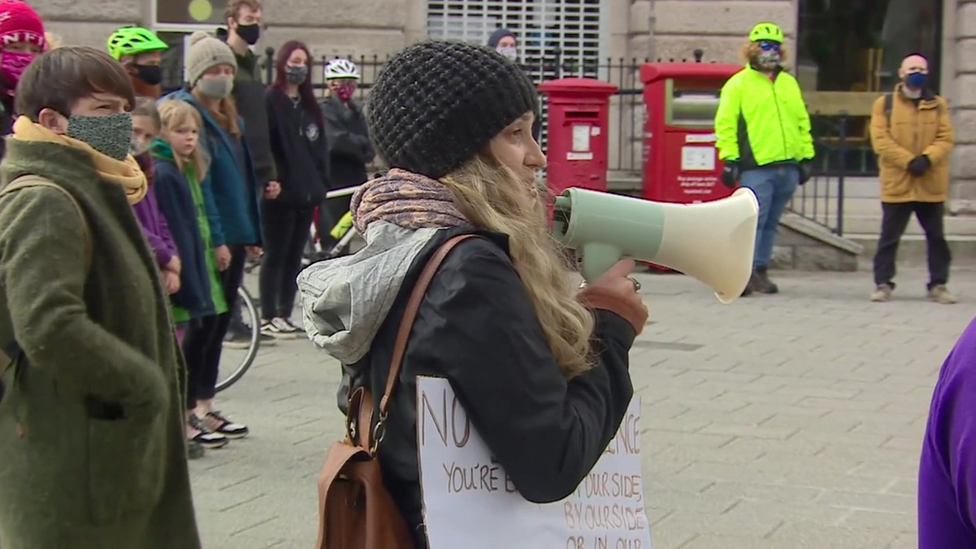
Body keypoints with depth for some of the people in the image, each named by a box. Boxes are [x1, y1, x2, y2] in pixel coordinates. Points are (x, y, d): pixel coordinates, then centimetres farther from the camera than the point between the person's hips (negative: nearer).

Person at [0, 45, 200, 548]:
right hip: (69, 465, -10)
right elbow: (48, 327, -29)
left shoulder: (91, 190, 16)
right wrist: (144, 385, -19)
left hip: (111, 456, 10)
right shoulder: (43, 203, -17)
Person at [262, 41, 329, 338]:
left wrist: (320, 184, 7)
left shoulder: (309, 105, 16)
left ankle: (285, 314, 16)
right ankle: (268, 318, 4)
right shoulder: (270, 101, -6)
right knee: (276, 254, -1)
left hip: (306, 192, 7)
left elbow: (320, 147, 15)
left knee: (295, 255, 9)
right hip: (280, 192, -7)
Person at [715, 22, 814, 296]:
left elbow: (802, 122, 21)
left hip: (788, 167, 6)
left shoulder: (789, 83, 19)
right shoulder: (738, 83, 2)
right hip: (756, 167, -5)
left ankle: (760, 271, 16)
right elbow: (725, 124, -4)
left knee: (771, 222, 9)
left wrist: (807, 157, 15)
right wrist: (730, 159, -11)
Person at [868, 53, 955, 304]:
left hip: (931, 185, 2)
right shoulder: (884, 104, 3)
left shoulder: (938, 105, 10)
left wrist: (927, 158, -16)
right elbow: (880, 140, -6)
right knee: (889, 237, 1)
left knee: (936, 237, 6)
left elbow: (945, 139, 2)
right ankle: (883, 284, 9)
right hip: (897, 184, -2)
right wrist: (909, 161, -15)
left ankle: (938, 285, 13)